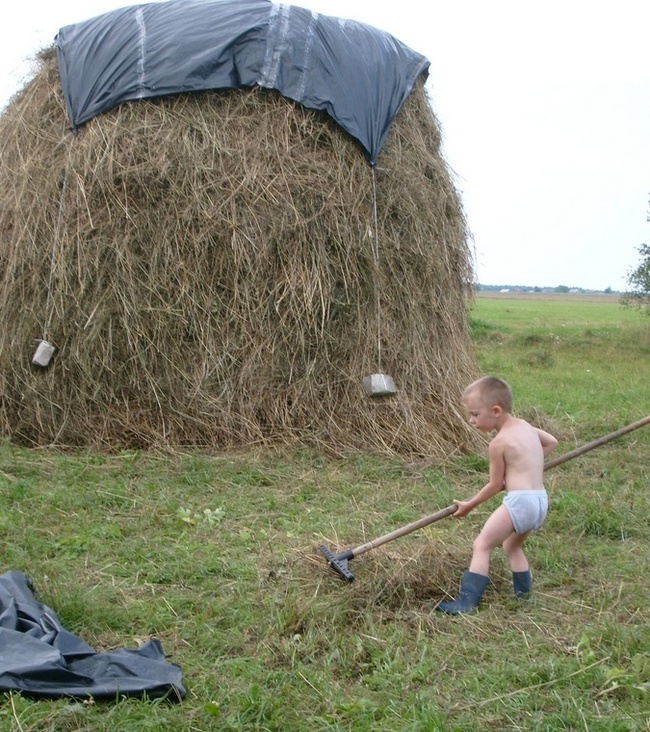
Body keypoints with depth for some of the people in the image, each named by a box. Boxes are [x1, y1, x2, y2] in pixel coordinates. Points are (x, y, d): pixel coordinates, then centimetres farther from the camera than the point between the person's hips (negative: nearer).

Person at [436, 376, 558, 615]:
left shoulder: (499, 443, -9)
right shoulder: (525, 426, 12)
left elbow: (495, 485, -1)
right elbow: (551, 442, 30)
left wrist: (470, 505, 11)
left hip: (519, 500, -9)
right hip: (541, 501, 9)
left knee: (482, 545, -6)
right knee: (511, 545, 28)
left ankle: (467, 601, -13)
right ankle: (523, 593, 28)